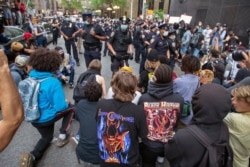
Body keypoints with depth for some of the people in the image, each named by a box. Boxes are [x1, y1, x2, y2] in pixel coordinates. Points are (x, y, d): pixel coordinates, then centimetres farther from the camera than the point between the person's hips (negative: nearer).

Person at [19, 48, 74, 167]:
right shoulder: (53, 82, -27)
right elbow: (60, 107, -26)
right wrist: (66, 103, -3)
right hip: (47, 117, -6)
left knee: (46, 137, 32)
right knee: (69, 108, 22)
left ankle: (32, 156, 7)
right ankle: (62, 136, 19)